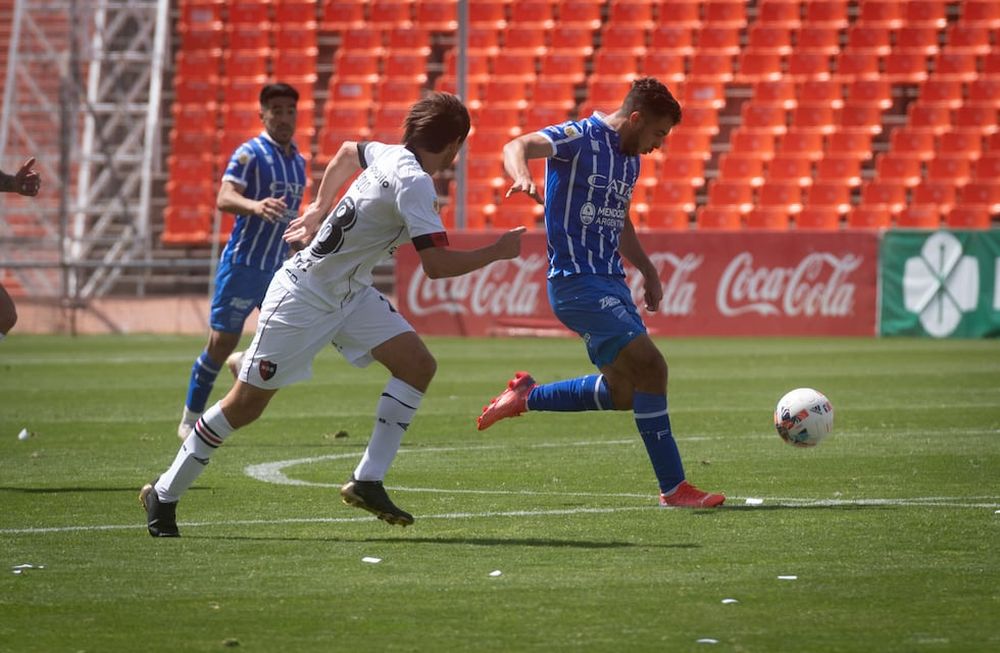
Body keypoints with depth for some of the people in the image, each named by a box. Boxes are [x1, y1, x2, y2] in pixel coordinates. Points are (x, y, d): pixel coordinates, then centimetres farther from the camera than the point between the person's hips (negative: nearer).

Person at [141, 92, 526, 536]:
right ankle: (164, 495, 14)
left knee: (417, 365, -7)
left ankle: (367, 482, -4)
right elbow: (437, 265, -30)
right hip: (303, 300, -9)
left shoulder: (390, 155, 1)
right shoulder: (413, 182, -26)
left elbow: (347, 152, 24)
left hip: (351, 295, 9)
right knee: (246, 405, 0)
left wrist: (319, 208, 32)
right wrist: (498, 252, -18)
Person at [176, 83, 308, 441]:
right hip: (242, 265, -6)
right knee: (221, 344, -3)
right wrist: (255, 206, -45)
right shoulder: (250, 154, -12)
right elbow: (224, 199, -27)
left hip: (278, 268, 6)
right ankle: (190, 420, 12)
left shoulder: (298, 160, 11)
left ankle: (245, 363, 27)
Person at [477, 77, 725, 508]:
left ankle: (526, 397, 28)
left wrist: (647, 270, 24)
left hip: (611, 281, 9)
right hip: (577, 281, -9)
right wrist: (522, 177, -50)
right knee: (651, 368, -16)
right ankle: (673, 488, -11)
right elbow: (517, 147, -28)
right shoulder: (582, 138, -12)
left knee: (624, 391, 12)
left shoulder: (630, 158, 14)